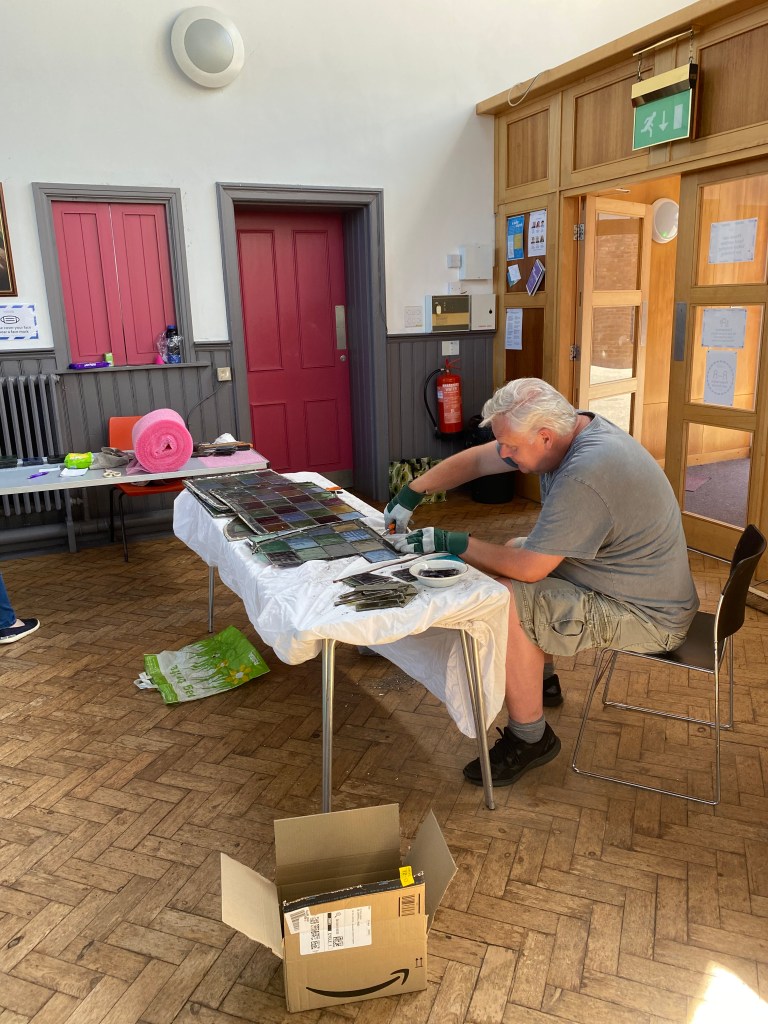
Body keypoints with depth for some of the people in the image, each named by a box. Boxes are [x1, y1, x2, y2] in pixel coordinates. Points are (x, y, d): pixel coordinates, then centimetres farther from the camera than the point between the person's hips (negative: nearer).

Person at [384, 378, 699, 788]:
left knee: (504, 601, -21)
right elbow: (474, 461, 4)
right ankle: (536, 678, 30)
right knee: (511, 551, 16)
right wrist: (410, 494, 1)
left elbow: (529, 567, -26)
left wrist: (450, 543, -16)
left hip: (647, 616, -10)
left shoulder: (584, 476, -33)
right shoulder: (569, 428, -4)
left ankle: (529, 739, -2)